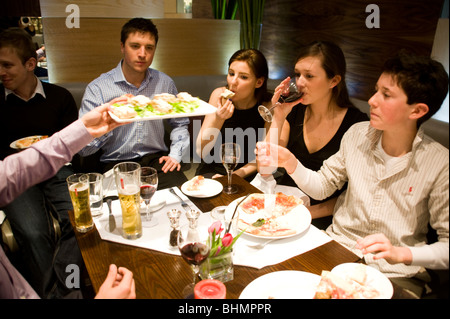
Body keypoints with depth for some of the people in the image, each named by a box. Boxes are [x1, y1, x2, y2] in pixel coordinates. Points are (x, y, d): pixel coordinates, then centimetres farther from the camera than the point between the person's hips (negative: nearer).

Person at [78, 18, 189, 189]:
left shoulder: (165, 83, 5)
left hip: (156, 158, 3)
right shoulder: (97, 88, -6)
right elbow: (84, 149, -9)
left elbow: (180, 123, 19)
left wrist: (176, 154, 4)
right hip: (116, 163, -2)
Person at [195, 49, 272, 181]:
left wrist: (235, 175, -14)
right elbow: (201, 151, -11)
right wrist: (218, 119, -25)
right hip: (213, 169, 0)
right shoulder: (219, 95, -9)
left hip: (246, 175, 0)